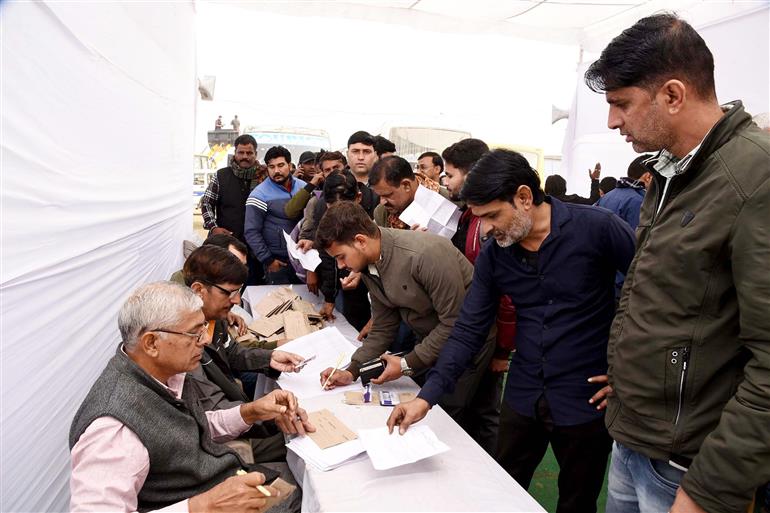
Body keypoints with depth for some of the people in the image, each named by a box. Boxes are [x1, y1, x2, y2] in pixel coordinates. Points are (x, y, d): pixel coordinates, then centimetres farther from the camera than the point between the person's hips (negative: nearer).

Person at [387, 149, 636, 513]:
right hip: (522, 397, 4)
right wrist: (427, 396, -13)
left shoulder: (596, 228, -17)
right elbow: (468, 330, -3)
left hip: (586, 401, -4)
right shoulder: (492, 255, -3)